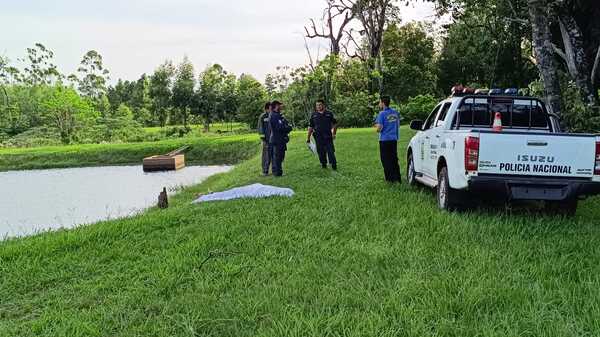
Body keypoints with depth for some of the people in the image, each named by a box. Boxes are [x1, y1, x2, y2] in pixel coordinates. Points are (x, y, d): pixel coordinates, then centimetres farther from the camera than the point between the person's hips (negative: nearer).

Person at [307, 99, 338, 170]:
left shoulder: (329, 114, 5)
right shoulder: (314, 115, 7)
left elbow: (335, 124, 14)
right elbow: (310, 127, 9)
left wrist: (334, 133, 7)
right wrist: (308, 138, 6)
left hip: (328, 137, -1)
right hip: (318, 137, 1)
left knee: (330, 151, -5)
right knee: (321, 152, 6)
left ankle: (334, 165, 1)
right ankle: (323, 165, 20)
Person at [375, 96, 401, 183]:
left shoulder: (382, 114, -12)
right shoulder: (395, 113, 9)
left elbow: (379, 128, -15)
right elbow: (398, 125, 18)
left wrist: (377, 126, 6)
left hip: (385, 140, -6)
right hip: (394, 139, 6)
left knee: (386, 160, 0)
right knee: (394, 159, 12)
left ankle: (390, 179, 1)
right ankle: (397, 178, 14)